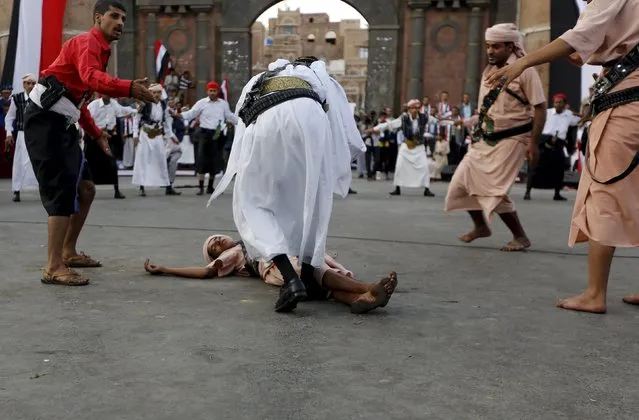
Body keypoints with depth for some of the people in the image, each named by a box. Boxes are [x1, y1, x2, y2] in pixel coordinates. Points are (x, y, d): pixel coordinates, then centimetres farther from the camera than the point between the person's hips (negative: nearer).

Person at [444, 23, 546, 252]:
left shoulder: (524, 70, -12)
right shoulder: (488, 71, 10)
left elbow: (540, 107, -14)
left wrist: (533, 142, -18)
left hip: (510, 139, -8)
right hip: (486, 139, 8)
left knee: (494, 190, -13)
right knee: (462, 181, 6)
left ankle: (520, 237, 6)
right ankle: (481, 226, 27)